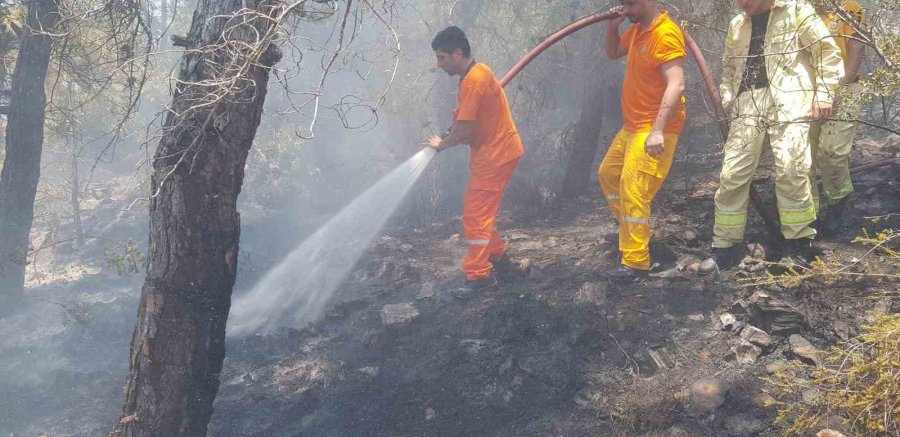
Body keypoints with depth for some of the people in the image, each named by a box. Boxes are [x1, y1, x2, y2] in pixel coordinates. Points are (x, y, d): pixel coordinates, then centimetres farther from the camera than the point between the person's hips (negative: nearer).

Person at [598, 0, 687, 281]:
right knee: (608, 174, 23)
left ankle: (636, 262, -10)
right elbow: (613, 53, 27)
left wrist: (657, 131, -35)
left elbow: (676, 86, -28)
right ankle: (628, 230, 38)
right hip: (632, 125, 10)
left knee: (633, 191, -15)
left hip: (654, 129, -10)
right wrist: (612, 26, 6)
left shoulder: (666, 34, -21)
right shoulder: (637, 30, 9)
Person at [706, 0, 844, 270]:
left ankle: (800, 242, 4)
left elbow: (828, 51, 2)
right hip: (748, 104, 5)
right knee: (732, 173, -2)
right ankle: (725, 247, 7)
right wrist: (727, 95, 13)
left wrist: (823, 94, -5)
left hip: (787, 101, -4)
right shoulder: (737, 25, 19)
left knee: (791, 171, -14)